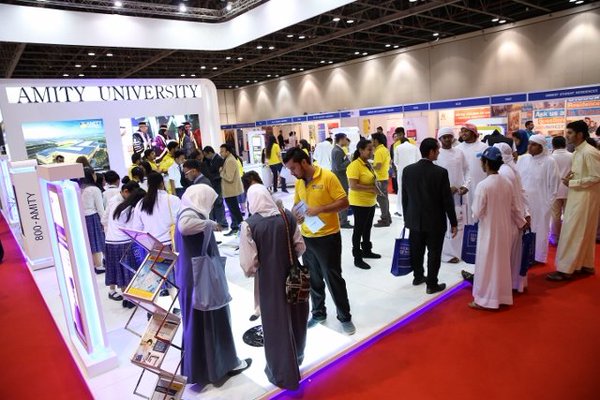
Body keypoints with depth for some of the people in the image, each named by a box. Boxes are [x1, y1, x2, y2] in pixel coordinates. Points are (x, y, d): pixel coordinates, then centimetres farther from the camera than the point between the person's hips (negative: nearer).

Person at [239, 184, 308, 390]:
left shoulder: (249, 225, -18)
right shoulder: (287, 216, -7)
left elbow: (249, 263, -17)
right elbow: (300, 247, -1)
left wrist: (251, 271, 5)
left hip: (270, 282, -4)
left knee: (276, 325, 13)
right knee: (295, 318, 24)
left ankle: (283, 373, 30)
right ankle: (296, 357, 48)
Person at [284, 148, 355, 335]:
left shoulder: (328, 177, -14)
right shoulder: (298, 182, 5)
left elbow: (344, 202, -14)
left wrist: (320, 209, -24)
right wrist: (296, 215, -7)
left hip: (328, 237, -6)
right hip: (306, 238, 6)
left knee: (333, 278, 4)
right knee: (313, 279, 17)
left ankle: (345, 317, 23)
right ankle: (318, 313, 36)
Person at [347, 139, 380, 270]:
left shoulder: (368, 164, 8)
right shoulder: (355, 165, -19)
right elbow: (353, 186, -27)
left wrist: (375, 188, 2)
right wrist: (371, 188, -22)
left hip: (370, 202, 9)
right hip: (359, 203, -9)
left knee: (367, 228, 20)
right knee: (359, 229, 1)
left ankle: (367, 251, 36)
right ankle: (357, 258, 11)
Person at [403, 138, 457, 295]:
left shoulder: (407, 170, -4)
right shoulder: (441, 172, -16)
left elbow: (404, 197, 3)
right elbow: (447, 200, -12)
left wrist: (406, 217, 14)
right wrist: (454, 222, -2)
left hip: (415, 220, 4)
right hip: (435, 221, -4)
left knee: (416, 250, 17)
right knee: (434, 253, 8)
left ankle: (418, 276, 34)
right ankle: (432, 284, 16)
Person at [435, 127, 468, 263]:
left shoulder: (460, 153, 7)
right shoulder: (436, 155, -6)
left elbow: (466, 171, 11)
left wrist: (465, 185, -4)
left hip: (458, 194, 4)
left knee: (458, 224, 10)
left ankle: (456, 251, 22)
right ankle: (447, 253, 7)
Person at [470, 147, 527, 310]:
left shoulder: (483, 185, -21)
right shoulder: (507, 183, 0)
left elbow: (477, 213, -17)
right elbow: (514, 207, 9)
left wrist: (476, 214, 5)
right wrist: (522, 222, 23)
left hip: (489, 231, -6)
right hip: (505, 230, 6)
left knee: (487, 264, 4)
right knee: (502, 263, 16)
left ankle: (484, 299, 13)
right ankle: (502, 296, 28)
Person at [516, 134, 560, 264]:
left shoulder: (549, 162, -8)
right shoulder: (522, 159, 3)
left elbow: (554, 185, -4)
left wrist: (547, 203, -4)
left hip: (540, 203, -3)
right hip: (522, 202, 3)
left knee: (539, 230, 7)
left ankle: (538, 256, 20)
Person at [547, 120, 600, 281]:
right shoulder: (578, 151, 10)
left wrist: (572, 182, -18)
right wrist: (570, 177, 1)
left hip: (585, 197, -9)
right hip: (578, 195, 9)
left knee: (572, 233, -5)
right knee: (585, 233, 17)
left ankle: (565, 269, 2)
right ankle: (586, 265, 28)